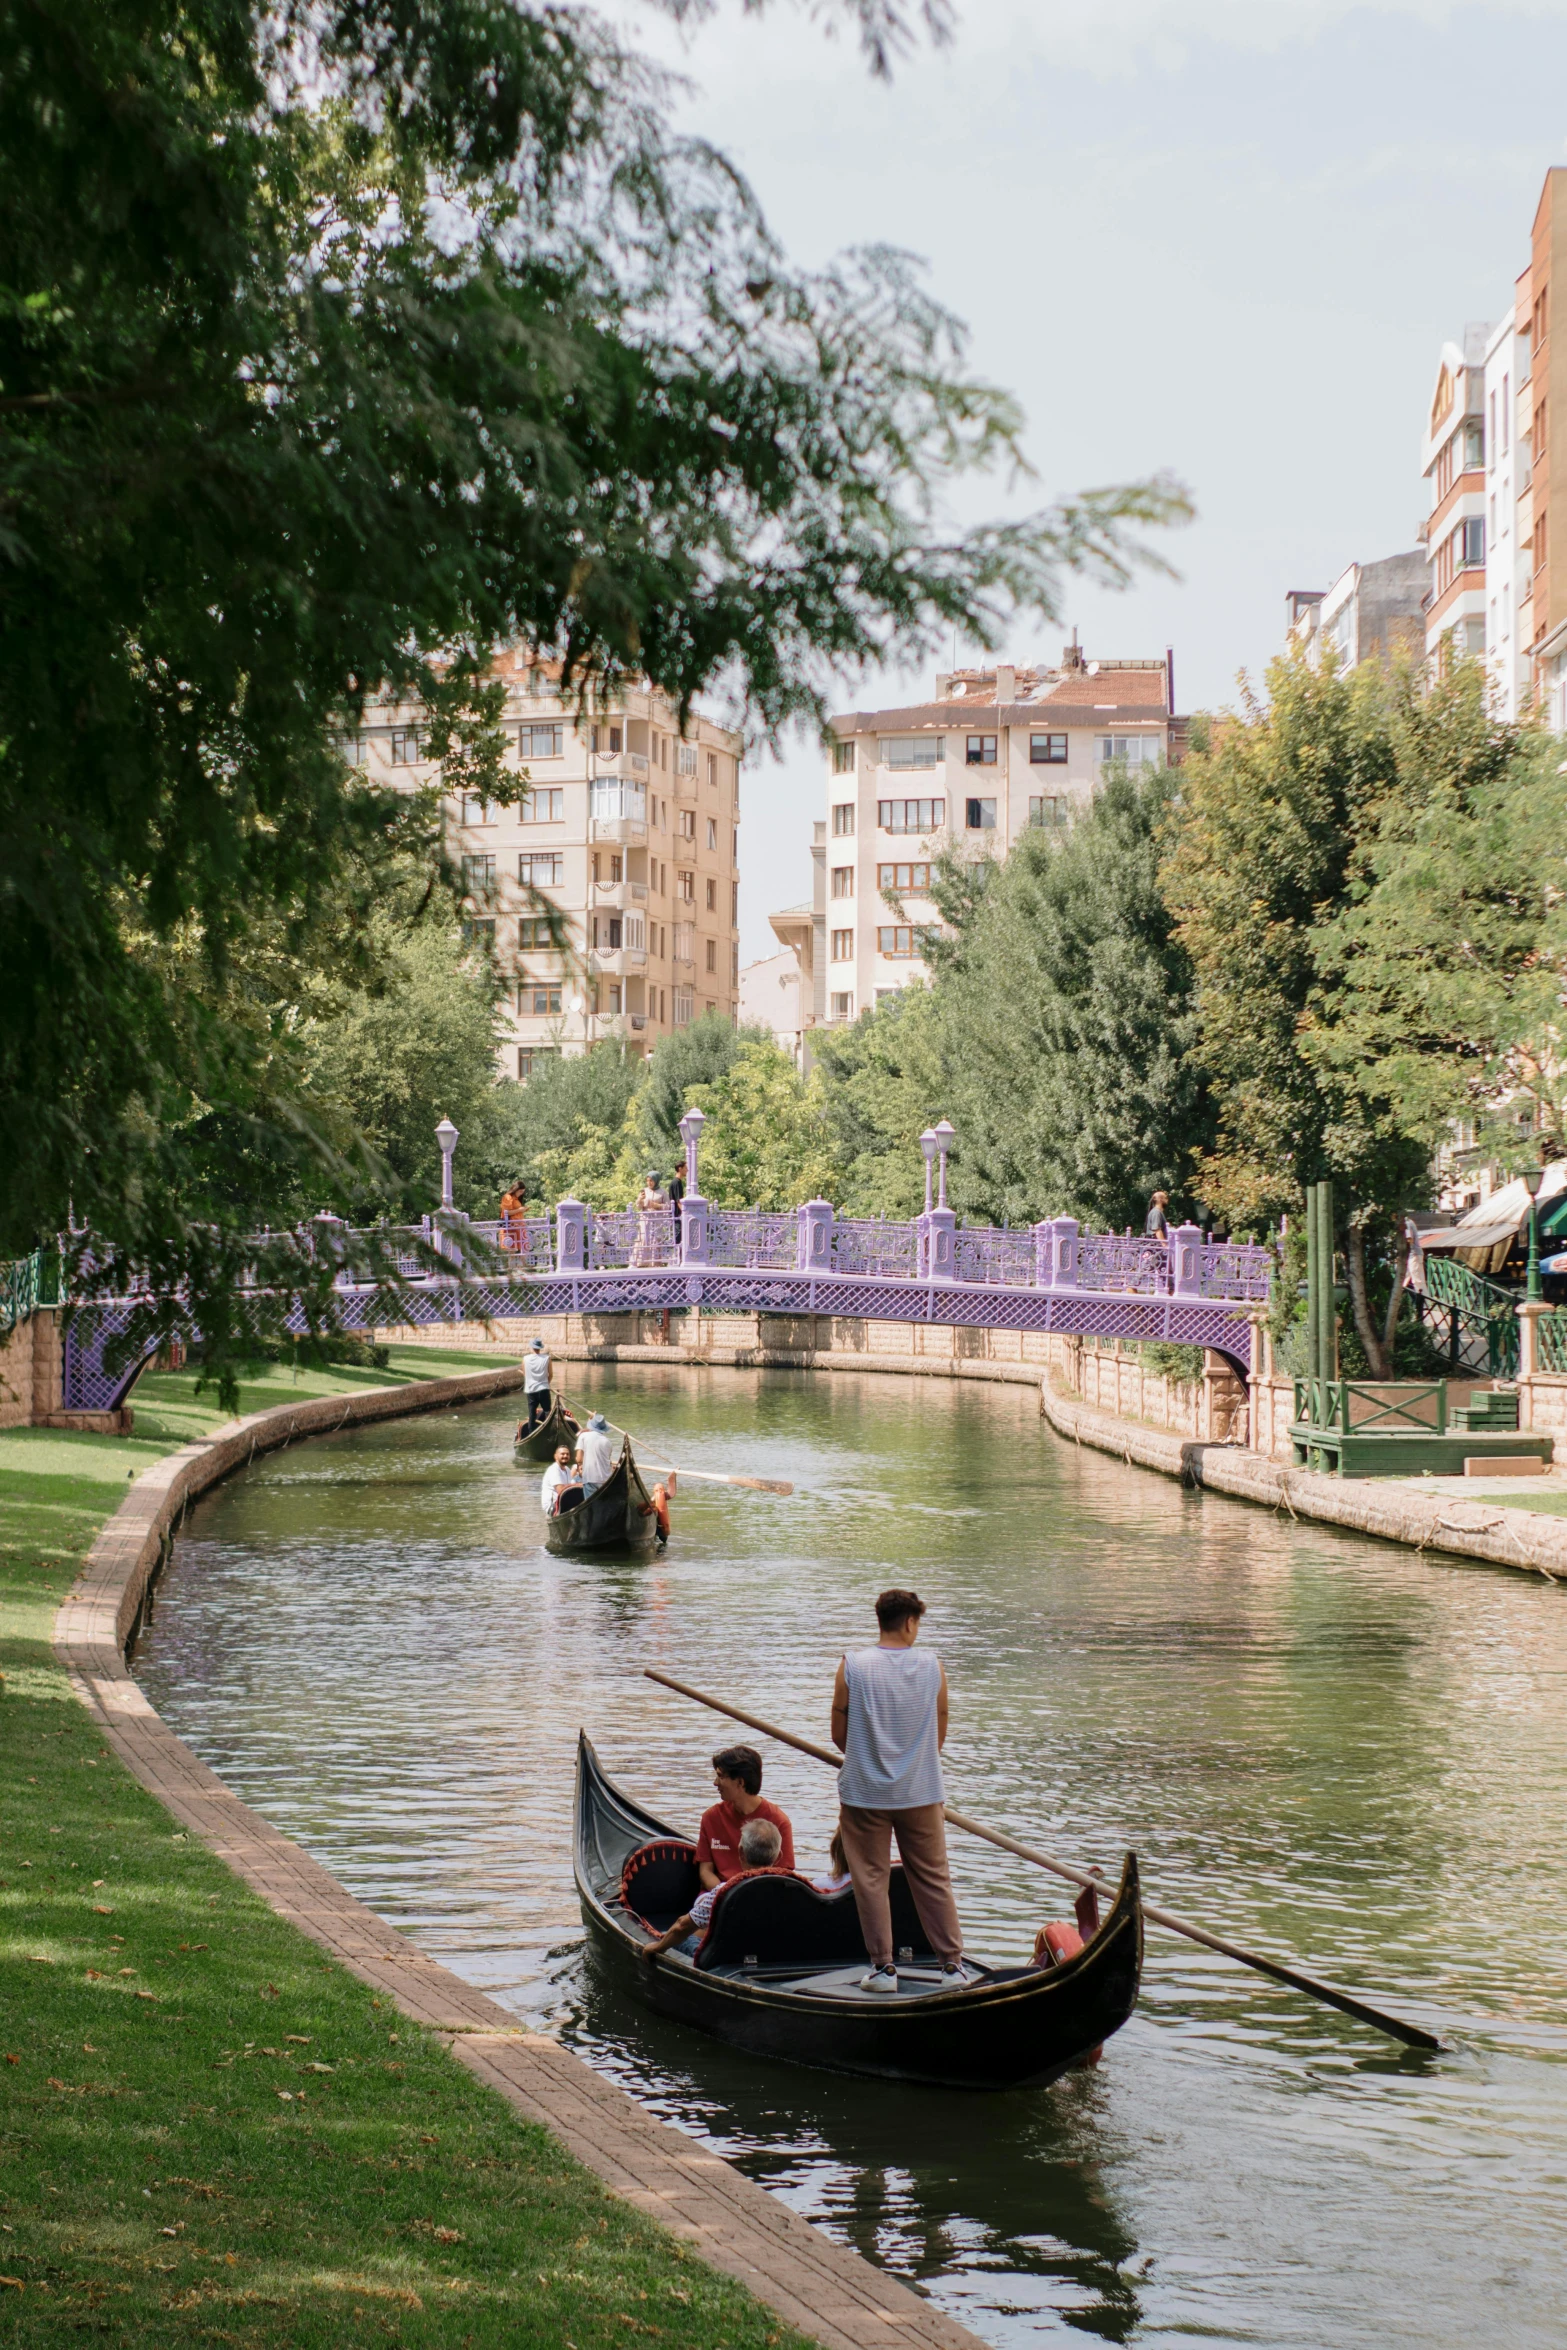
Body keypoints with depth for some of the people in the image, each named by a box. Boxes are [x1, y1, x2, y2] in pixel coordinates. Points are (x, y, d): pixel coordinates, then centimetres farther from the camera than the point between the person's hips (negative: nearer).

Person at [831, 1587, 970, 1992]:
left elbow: (838, 1735, -2)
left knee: (871, 1879, 8)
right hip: (922, 1792, 2)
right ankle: (952, 1963, 14)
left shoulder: (852, 1666, -9)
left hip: (864, 1792, -1)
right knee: (933, 1879, 11)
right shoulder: (933, 1666, -5)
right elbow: (940, 1735, 5)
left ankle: (883, 1966, 9)